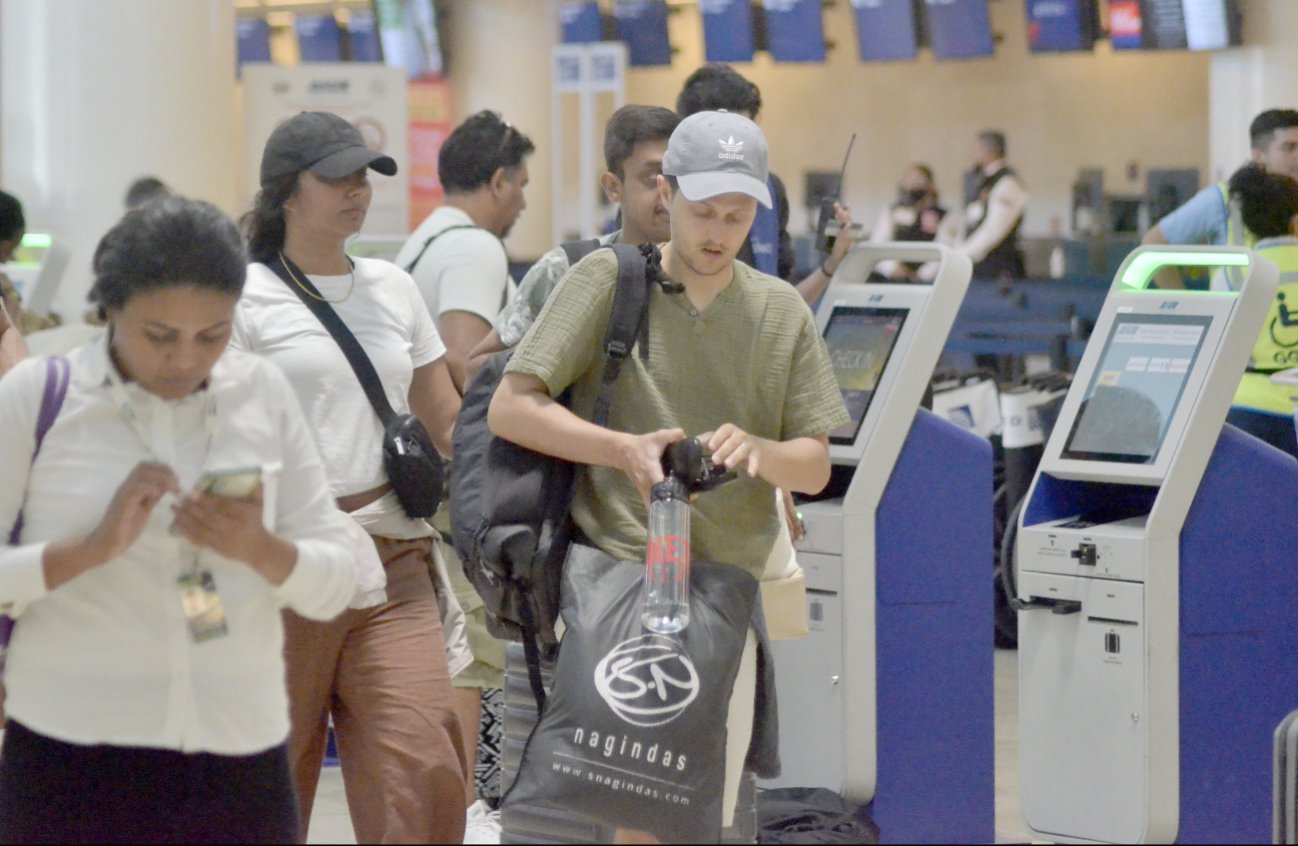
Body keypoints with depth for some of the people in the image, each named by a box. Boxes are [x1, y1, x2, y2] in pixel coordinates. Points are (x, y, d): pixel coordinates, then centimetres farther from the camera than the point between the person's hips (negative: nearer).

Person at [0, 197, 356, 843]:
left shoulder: (264, 395, 7)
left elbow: (334, 585, 6)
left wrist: (260, 550, -13)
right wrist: (95, 547, -18)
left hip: (240, 764, 3)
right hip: (73, 764, -3)